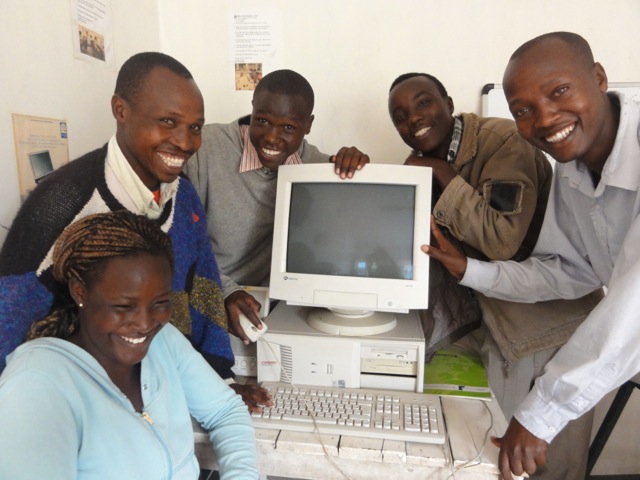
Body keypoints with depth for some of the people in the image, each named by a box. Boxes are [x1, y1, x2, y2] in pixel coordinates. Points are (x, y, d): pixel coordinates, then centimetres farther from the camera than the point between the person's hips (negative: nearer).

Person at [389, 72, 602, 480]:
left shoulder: (503, 140, -18)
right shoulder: (420, 163, 4)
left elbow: (502, 240, -29)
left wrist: (443, 174, -25)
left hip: (546, 318, -5)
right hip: (481, 309, 6)